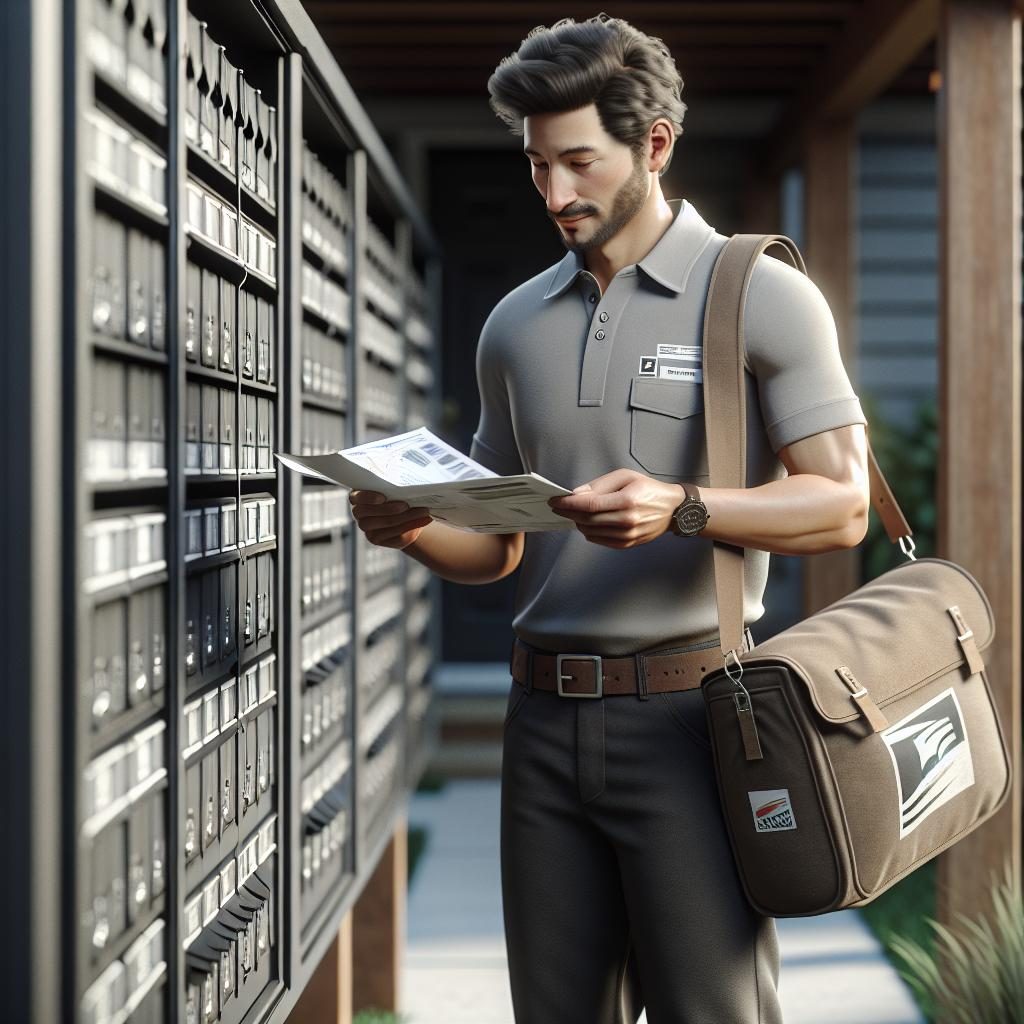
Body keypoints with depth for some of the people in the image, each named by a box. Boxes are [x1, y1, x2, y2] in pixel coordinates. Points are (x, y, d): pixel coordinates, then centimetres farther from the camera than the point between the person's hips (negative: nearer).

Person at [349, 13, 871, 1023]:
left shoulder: (760, 293, -1)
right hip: (545, 714, 5)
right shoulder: (516, 324, 14)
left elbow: (841, 504, -6)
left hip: (686, 709, -5)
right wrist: (414, 528, -4)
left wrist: (681, 508, -23)